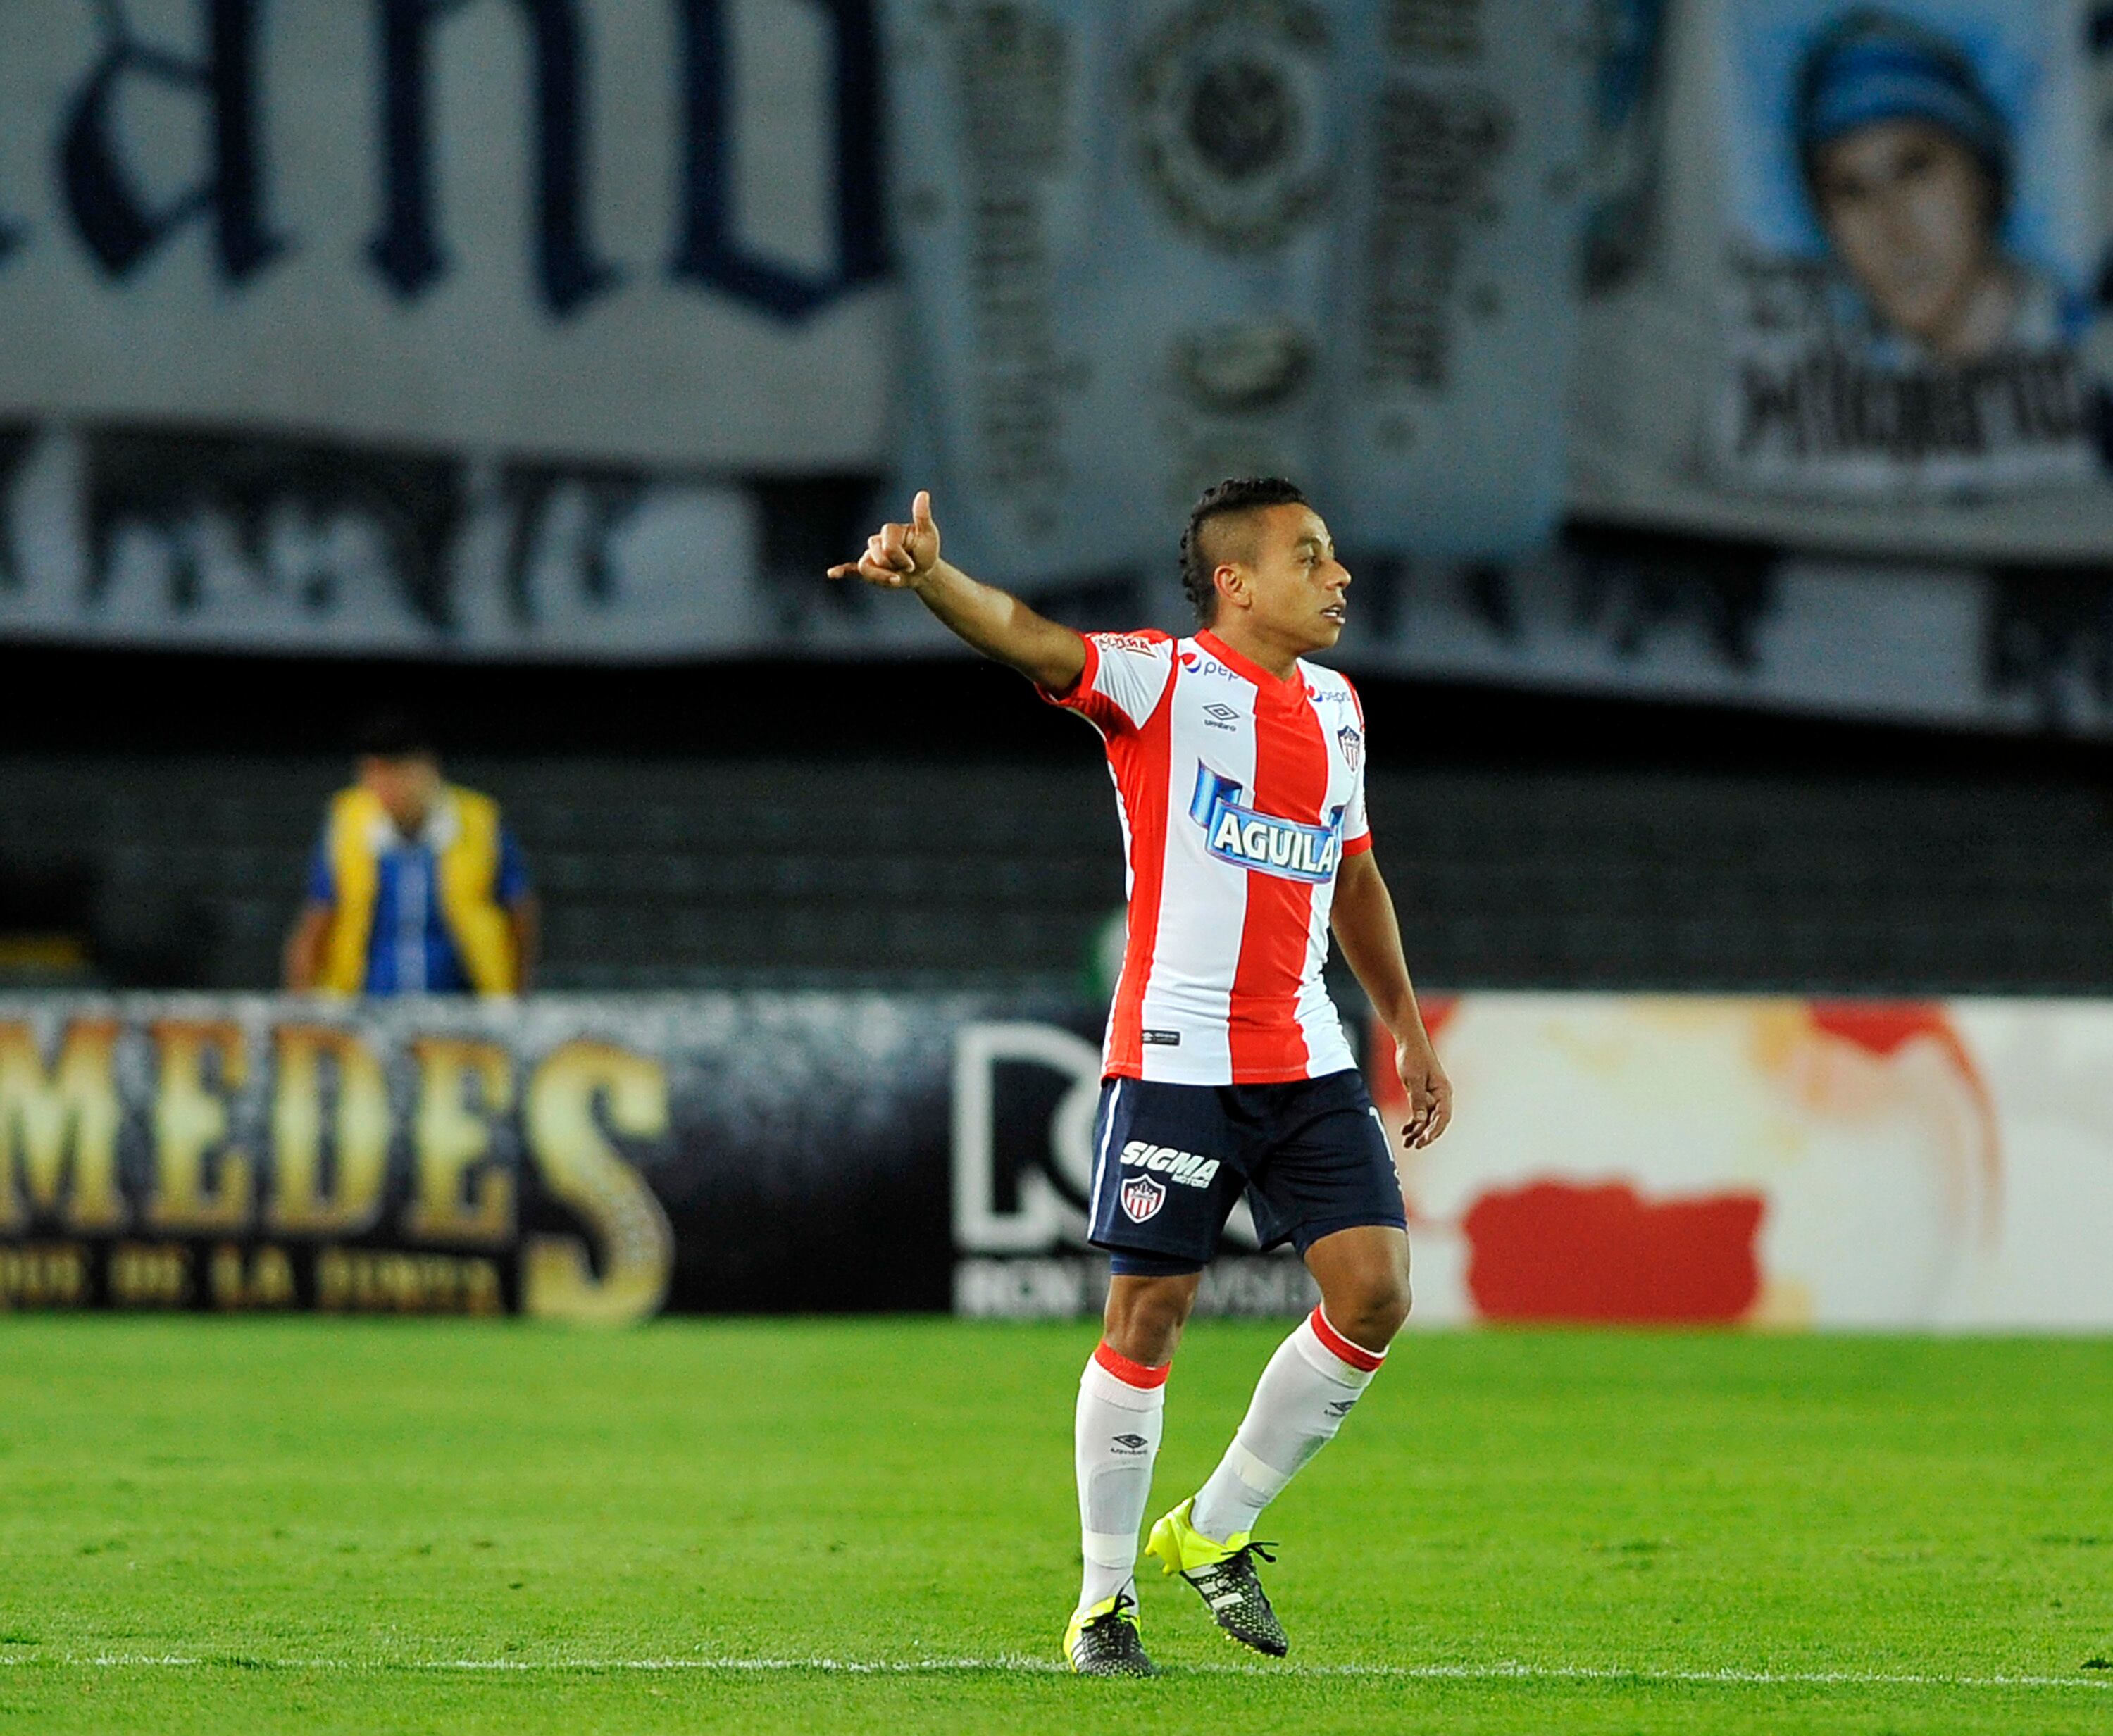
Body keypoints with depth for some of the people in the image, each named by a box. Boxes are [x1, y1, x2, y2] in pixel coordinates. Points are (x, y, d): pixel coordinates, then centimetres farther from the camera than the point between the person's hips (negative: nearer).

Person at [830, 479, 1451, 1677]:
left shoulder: (1335, 707, 14)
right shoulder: (1165, 681, -7)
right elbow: (1029, 638, -25)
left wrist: (1408, 1027, 27)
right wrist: (928, 574, -45)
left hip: (1308, 1060, 6)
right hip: (1177, 1058, -6)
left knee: (1374, 1295, -3)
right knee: (1149, 1313, -3)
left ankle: (1217, 1529, 15)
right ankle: (1104, 1595, 11)